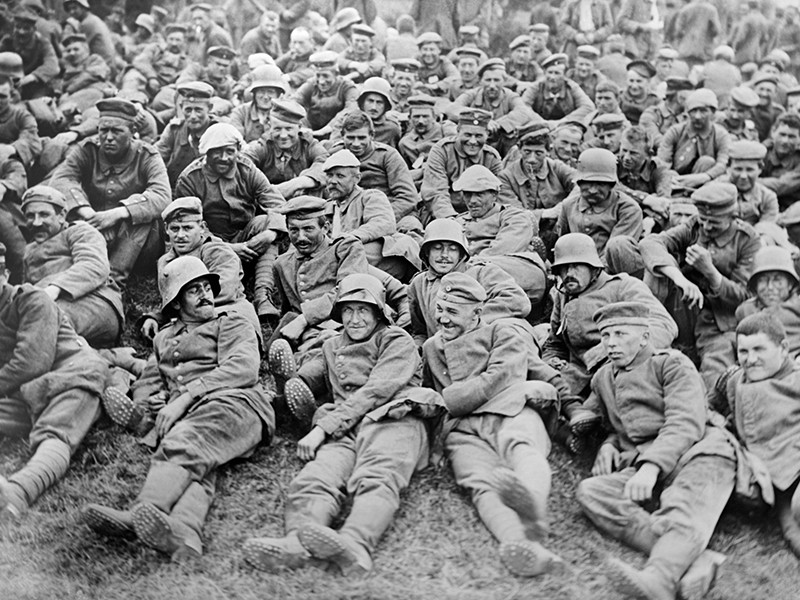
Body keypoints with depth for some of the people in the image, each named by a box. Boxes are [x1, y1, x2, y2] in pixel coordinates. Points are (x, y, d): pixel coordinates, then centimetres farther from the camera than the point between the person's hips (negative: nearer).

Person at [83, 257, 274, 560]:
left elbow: (244, 369, 1)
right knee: (194, 461, -33)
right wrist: (155, 398, 4)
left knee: (185, 444, -35)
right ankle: (184, 533, -62)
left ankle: (139, 516, -58)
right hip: (183, 420, 3)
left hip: (232, 402, -2)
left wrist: (186, 396, -9)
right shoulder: (163, 338, 36)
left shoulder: (232, 324, 20)